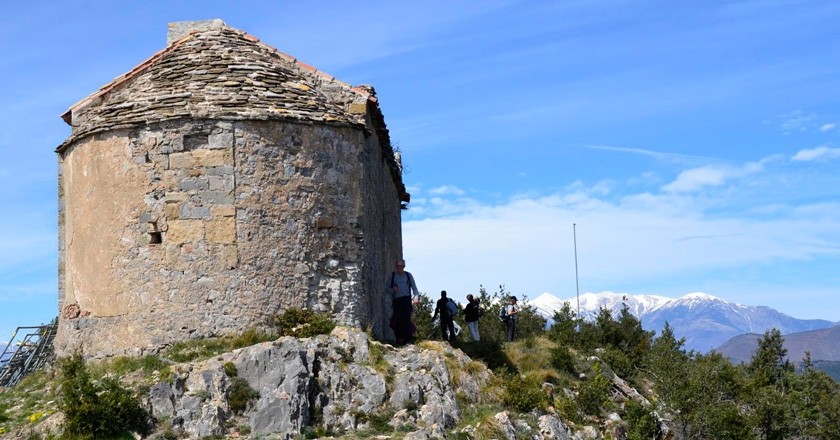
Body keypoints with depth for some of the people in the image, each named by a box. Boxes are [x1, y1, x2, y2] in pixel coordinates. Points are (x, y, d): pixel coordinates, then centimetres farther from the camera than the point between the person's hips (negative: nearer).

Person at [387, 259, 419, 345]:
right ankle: (399, 339, -6)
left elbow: (414, 287, 13)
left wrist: (416, 296, -5)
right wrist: (393, 290, -8)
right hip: (396, 300, 1)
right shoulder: (392, 275, 12)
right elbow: (388, 288, 14)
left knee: (407, 319, -13)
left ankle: (408, 340, -15)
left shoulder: (408, 275, 13)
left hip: (406, 299, 0)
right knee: (398, 319, -10)